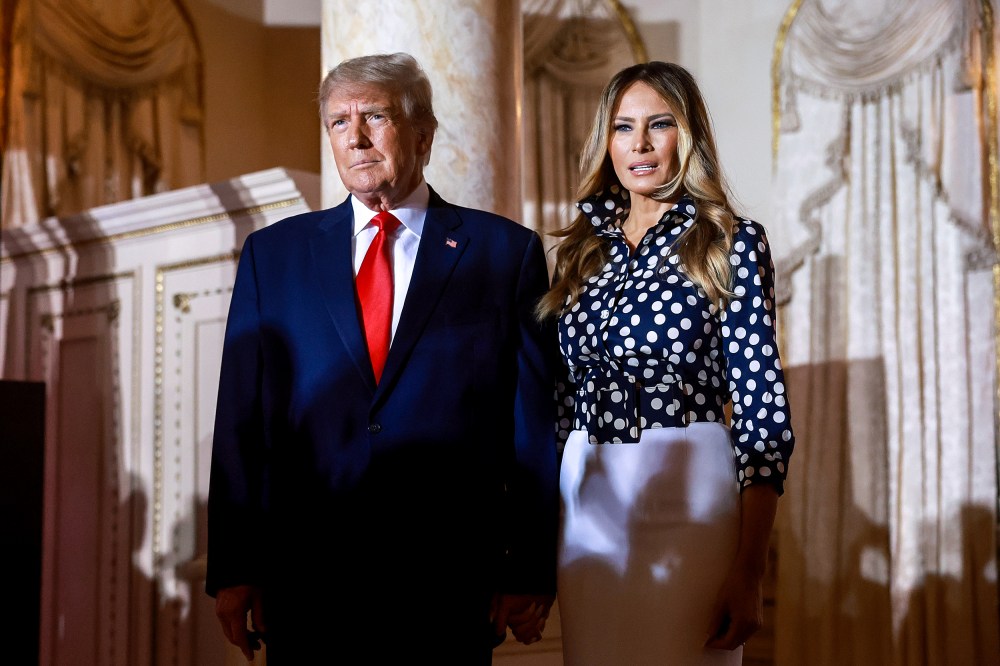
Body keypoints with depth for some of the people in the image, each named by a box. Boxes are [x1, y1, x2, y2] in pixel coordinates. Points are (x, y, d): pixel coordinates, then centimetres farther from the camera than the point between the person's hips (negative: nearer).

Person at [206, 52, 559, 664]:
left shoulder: (508, 252, 2)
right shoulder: (272, 253, 8)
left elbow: (534, 423, 0)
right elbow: (242, 419, 5)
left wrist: (531, 572, -3)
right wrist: (233, 569, 0)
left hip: (453, 584, -1)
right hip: (306, 582, 2)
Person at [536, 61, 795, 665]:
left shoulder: (732, 242, -3)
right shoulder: (583, 248, 11)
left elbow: (763, 410, -8)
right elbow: (563, 393, 13)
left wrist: (748, 571, -14)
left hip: (686, 498, -4)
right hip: (584, 501, 4)